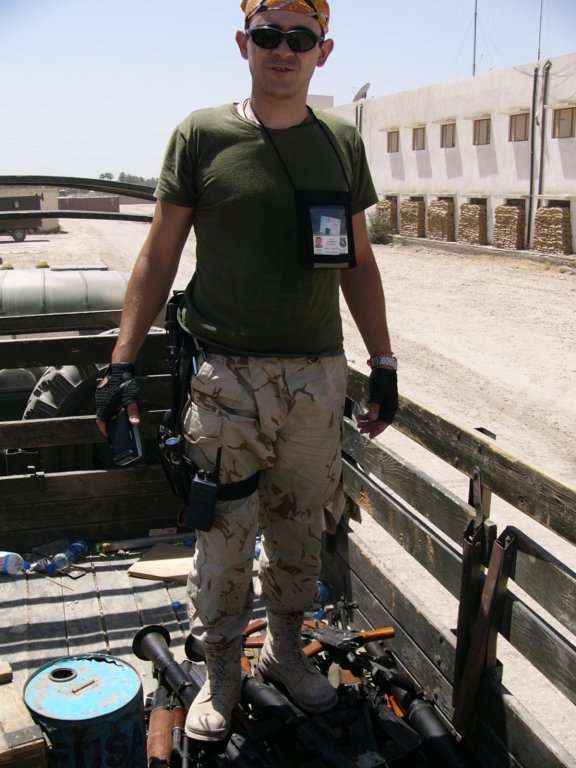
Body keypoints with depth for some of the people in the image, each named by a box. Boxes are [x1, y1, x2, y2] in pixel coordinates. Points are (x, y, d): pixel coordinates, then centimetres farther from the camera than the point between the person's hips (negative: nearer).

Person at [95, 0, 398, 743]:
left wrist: (383, 361, 11)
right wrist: (122, 363, -5)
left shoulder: (342, 143, 9)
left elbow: (358, 264, 14)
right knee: (224, 535, 4)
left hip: (318, 375, 3)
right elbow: (158, 257, 1)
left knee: (299, 527, 14)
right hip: (227, 375, -3)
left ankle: (284, 648, 36)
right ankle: (220, 673, 27)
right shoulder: (201, 135, 0)